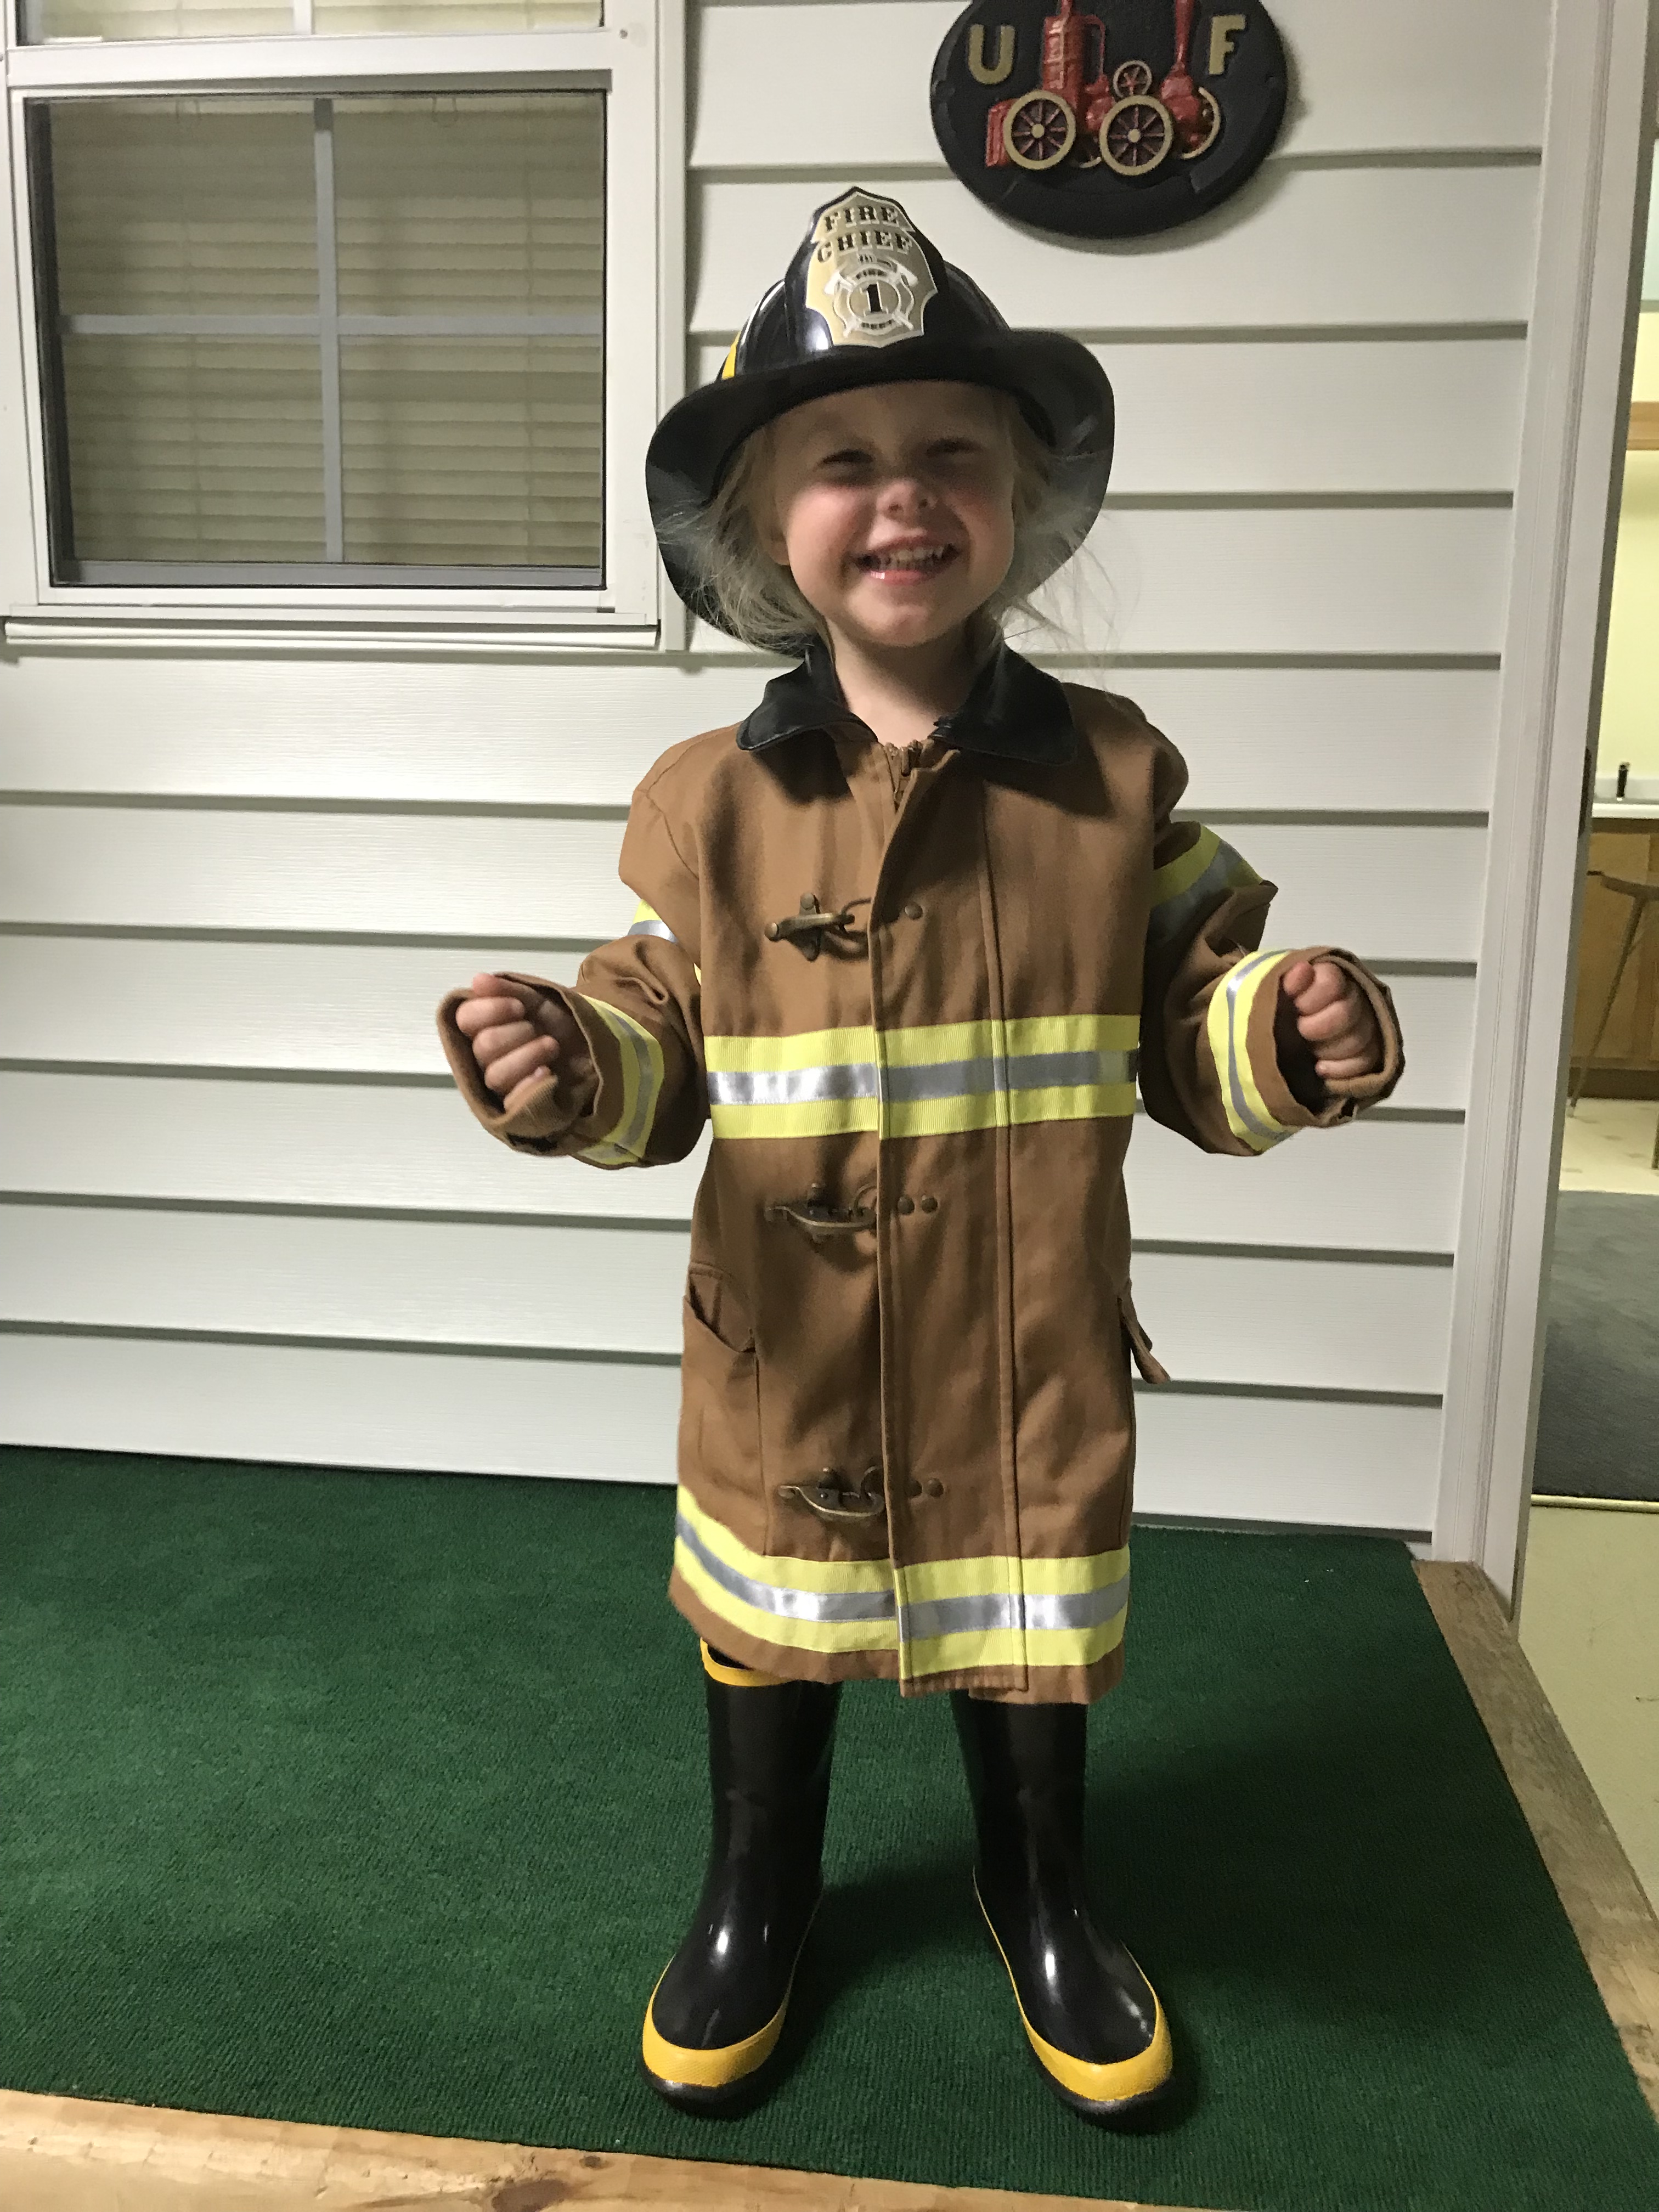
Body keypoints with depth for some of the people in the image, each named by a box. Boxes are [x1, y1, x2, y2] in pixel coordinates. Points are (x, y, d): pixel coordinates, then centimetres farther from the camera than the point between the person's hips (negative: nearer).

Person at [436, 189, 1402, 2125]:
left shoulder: (1114, 779, -6)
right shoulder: (710, 803, -7)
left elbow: (1188, 1033, 0)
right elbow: (655, 1056, -2)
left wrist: (1290, 1037, -21)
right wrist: (566, 1073, -22)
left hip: (1030, 1349, 0)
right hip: (785, 1357, 1)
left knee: (1028, 1641, 20)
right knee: (766, 1630, 20)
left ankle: (1039, 1894, 50)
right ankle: (755, 1891, 50)